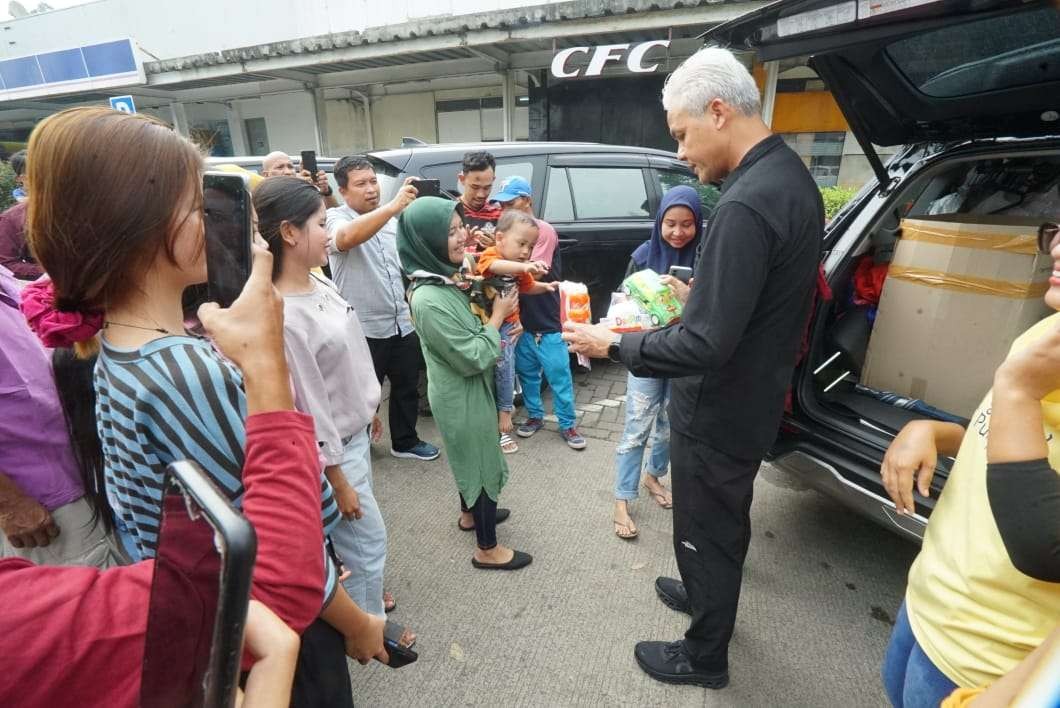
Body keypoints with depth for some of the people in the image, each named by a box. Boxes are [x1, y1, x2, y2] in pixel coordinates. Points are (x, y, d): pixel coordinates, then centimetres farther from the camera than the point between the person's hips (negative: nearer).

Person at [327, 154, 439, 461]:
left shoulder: (392, 221, 9)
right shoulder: (336, 218, -11)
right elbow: (345, 239, -36)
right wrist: (393, 206, -45)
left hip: (403, 324, 6)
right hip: (365, 329, -6)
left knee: (407, 387, 18)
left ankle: (405, 441, 36)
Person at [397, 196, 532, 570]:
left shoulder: (446, 279, -1)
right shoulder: (429, 300, -31)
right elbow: (474, 358, -25)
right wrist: (497, 317, -15)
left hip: (466, 391, 9)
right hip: (462, 397, -9)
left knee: (469, 456, 26)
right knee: (483, 464, 7)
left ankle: (471, 513, 50)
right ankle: (487, 549, 26)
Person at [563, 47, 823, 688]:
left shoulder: (745, 205, -29)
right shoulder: (792, 177, 3)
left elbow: (704, 345, -30)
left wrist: (614, 345, -18)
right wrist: (695, 296, 11)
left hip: (718, 412, -9)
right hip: (754, 397, 9)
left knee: (707, 532, 12)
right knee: (724, 520, 29)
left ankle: (705, 657, 36)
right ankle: (707, 594, 54)